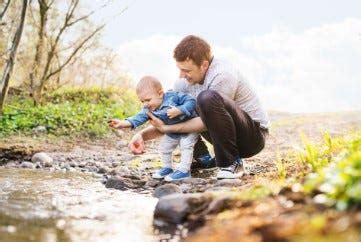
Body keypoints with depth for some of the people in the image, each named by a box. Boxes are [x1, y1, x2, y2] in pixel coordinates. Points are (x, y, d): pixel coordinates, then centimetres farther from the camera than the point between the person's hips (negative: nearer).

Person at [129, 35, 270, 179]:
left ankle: (232, 163, -19)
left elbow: (207, 123, -24)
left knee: (208, 98, -33)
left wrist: (167, 128, -23)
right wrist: (143, 135, -18)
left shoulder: (223, 75, -26)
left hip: (255, 134, -8)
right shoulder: (185, 81, -4)